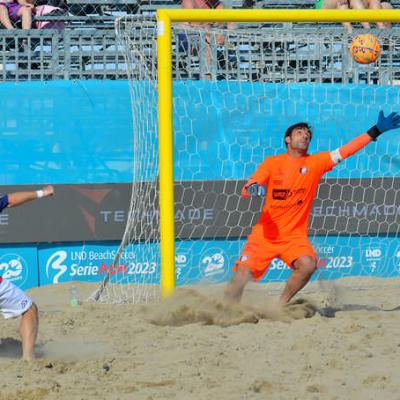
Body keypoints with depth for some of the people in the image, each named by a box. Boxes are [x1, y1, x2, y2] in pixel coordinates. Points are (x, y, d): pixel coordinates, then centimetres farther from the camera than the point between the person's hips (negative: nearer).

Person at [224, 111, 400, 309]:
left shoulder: (316, 162, 2)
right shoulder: (273, 162, 0)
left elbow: (344, 151, -4)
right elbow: (246, 190, -4)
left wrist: (376, 131, -12)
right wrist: (253, 188, -30)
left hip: (295, 235, 1)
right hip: (265, 234, -1)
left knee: (308, 265, -27)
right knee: (242, 276, -14)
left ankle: (280, 306, -8)